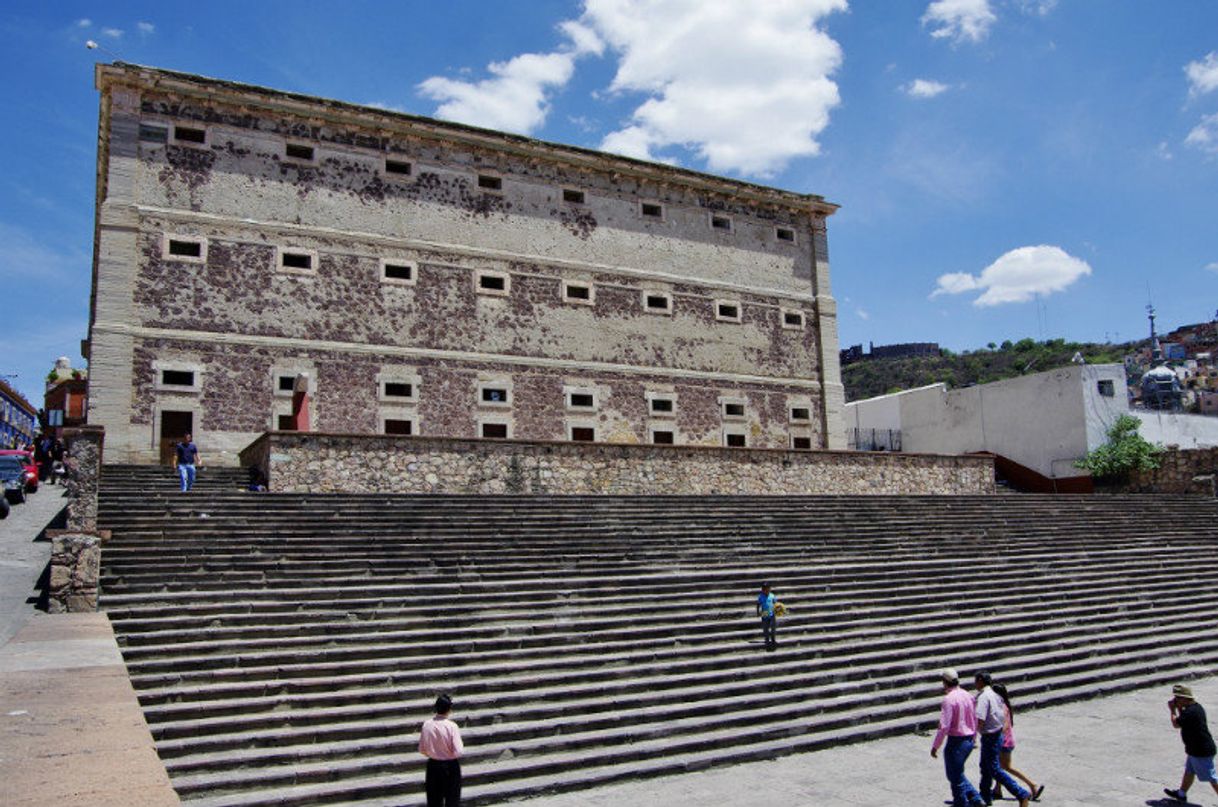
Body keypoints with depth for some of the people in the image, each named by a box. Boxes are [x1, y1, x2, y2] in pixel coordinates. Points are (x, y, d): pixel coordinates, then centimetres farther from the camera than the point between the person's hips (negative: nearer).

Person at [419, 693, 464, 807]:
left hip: (433, 765, 4)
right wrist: (462, 746, 0)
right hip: (450, 767, -3)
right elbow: (458, 752, -21)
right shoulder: (451, 726, -20)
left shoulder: (427, 725, -9)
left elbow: (422, 750, 0)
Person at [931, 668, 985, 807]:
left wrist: (935, 746, -14)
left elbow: (944, 726, -21)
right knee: (958, 773, 22)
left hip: (956, 741, -8)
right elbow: (975, 720, 14)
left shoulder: (949, 699, -19)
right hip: (969, 740, 8)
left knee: (955, 776, 6)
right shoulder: (967, 696, 5)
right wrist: (973, 738, 27)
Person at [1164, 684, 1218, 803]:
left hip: (1201, 752, -11)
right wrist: (1179, 708, 8)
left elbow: (1176, 724, -16)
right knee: (1189, 771, 23)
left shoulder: (1190, 712, -27)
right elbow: (1184, 719, 20)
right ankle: (1181, 794, 36)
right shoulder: (1196, 706, 5)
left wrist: (1172, 710, -3)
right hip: (1196, 749, 11)